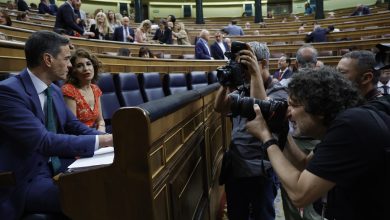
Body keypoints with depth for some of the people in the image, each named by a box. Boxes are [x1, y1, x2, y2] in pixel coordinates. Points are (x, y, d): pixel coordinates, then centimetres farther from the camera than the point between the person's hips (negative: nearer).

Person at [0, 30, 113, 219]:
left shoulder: (55, 91, 8)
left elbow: (75, 127, 11)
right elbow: (43, 140, -28)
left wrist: (111, 139, -6)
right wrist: (100, 141, -26)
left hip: (58, 169, 7)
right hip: (27, 180, -7)